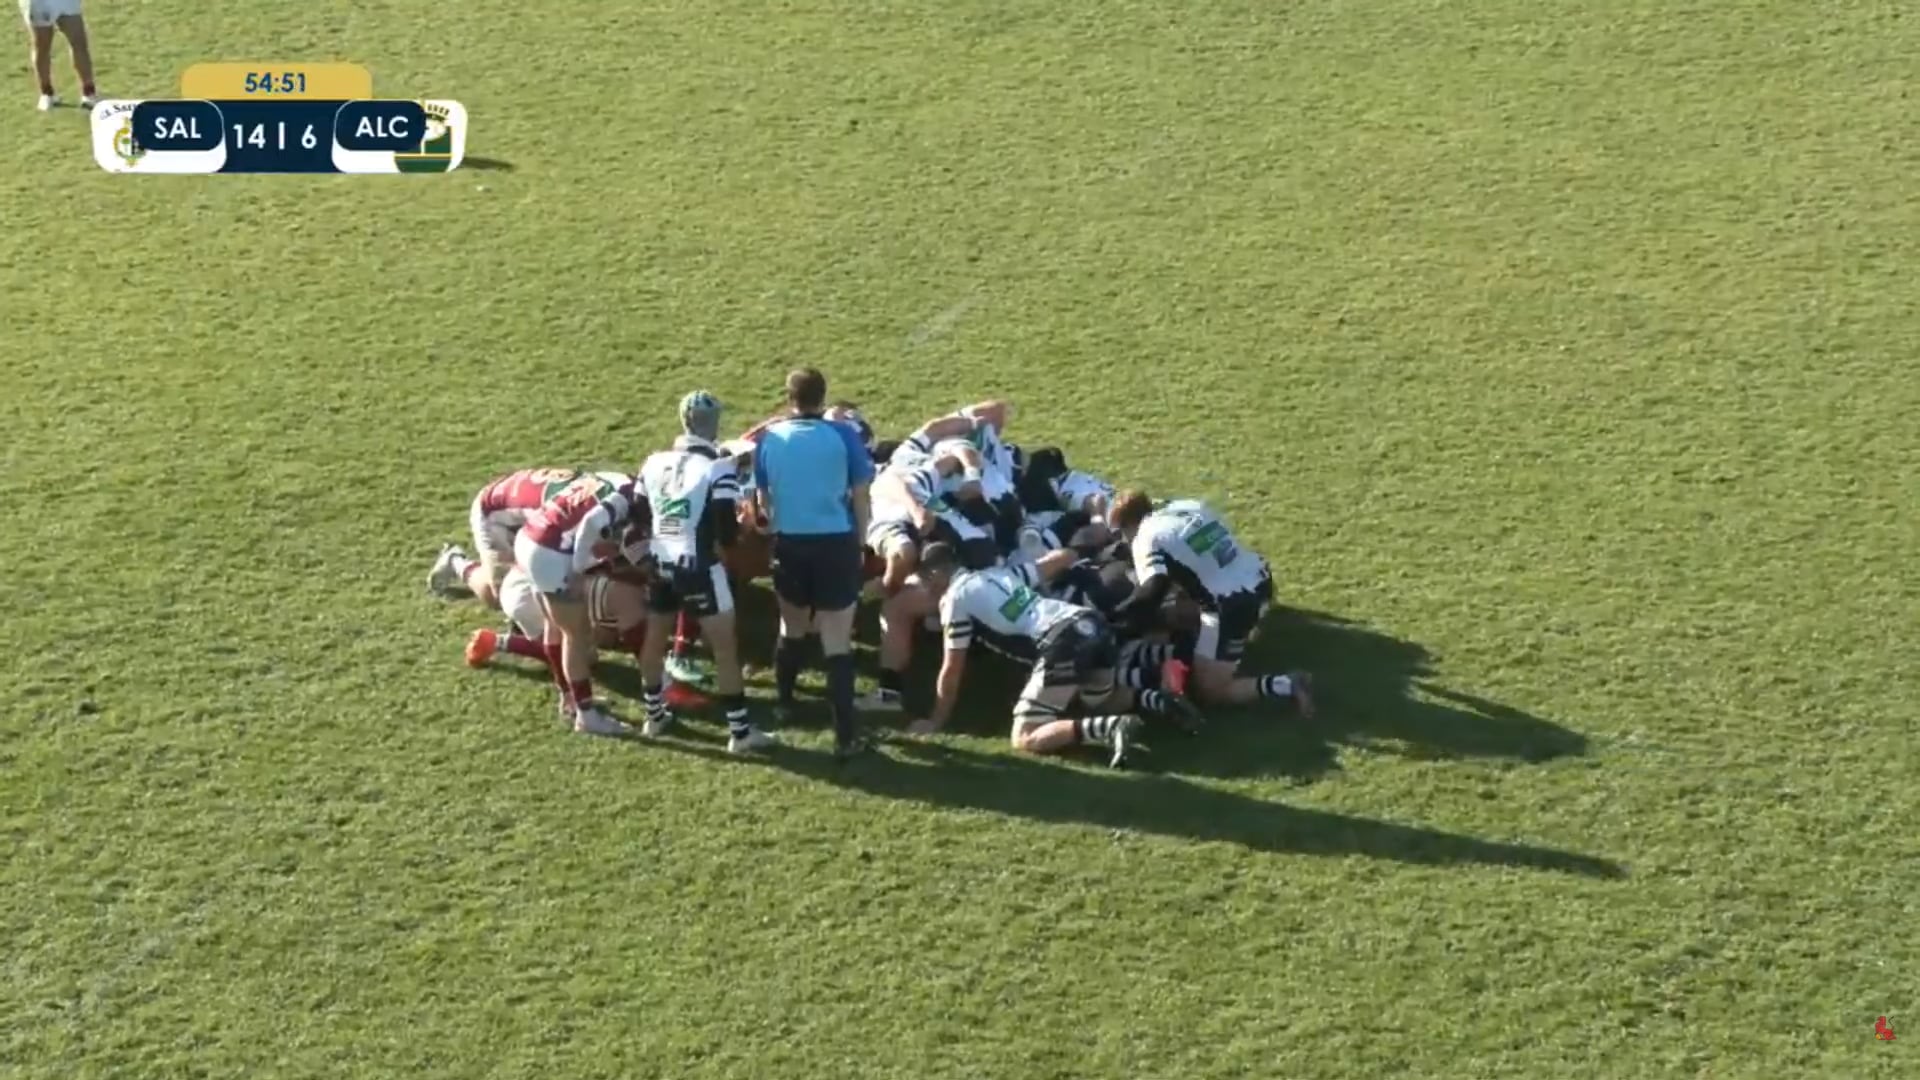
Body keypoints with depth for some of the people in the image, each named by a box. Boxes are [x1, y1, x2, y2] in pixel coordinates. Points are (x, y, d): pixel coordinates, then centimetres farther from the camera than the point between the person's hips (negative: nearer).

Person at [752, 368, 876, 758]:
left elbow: (763, 501, 10)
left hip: (789, 544, 3)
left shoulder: (769, 438, 1)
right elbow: (861, 498, -3)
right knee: (837, 641, -2)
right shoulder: (843, 436, -7)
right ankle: (845, 734, -6)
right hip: (836, 543, -3)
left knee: (792, 627, 25)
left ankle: (784, 700, 43)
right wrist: (859, 543, 12)